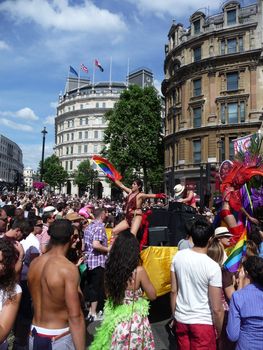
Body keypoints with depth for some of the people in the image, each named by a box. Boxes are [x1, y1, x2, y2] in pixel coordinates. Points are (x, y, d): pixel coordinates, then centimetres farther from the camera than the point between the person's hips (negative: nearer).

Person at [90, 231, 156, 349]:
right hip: (135, 320, -3)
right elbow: (152, 295, -7)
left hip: (115, 318, 4)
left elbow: (108, 294, 7)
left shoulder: (110, 269, -9)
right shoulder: (138, 271, -21)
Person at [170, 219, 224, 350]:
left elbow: (174, 291, 1)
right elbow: (216, 309, -15)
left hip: (181, 319, 5)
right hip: (203, 322, -4)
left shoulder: (178, 256, -8)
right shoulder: (213, 266, -21)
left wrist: (174, 316, 14)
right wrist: (219, 331, 1)